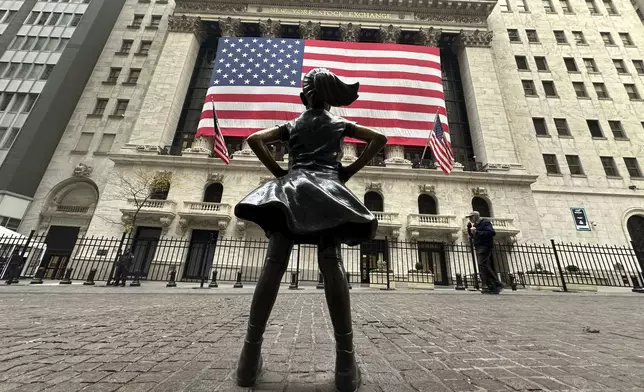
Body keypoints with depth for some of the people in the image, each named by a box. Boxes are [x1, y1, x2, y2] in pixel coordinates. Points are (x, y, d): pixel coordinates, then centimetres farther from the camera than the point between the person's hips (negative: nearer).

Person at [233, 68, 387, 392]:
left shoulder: (292, 125, 24)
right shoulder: (340, 123, 23)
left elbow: (254, 140, 14)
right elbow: (379, 138, 15)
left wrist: (278, 172, 13)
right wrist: (350, 170, 11)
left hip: (291, 187, 1)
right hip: (327, 188, 0)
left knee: (274, 264, -8)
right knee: (332, 265, -11)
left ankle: (250, 355, -6)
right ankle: (345, 360, -11)